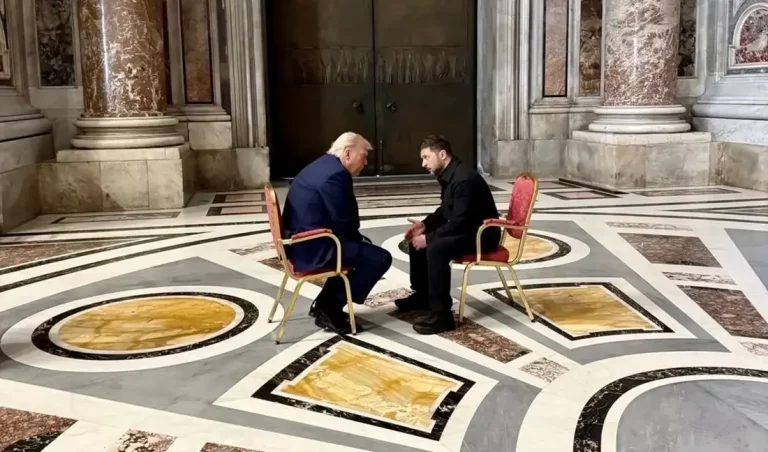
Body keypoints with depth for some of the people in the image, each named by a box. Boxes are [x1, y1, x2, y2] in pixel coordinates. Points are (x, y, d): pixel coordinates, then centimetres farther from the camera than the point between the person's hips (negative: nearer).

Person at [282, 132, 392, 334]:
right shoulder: (336, 174, -18)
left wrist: (359, 239, 11)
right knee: (380, 258, -10)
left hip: (301, 241, 11)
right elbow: (344, 223, -18)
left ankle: (325, 302, 23)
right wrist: (360, 239, 2)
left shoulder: (323, 165, 15)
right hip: (312, 246, -11)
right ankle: (329, 310, -2)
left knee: (364, 248, 27)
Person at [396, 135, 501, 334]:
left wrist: (428, 238, -23)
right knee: (417, 240, 10)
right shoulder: (449, 175, 5)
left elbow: (460, 222, -29)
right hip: (464, 228, 10)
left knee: (436, 248, -31)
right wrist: (424, 224, 1)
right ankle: (422, 295, 23)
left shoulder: (464, 179, -26)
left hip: (481, 233, -10)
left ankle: (442, 314, -25)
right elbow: (445, 211, 17)